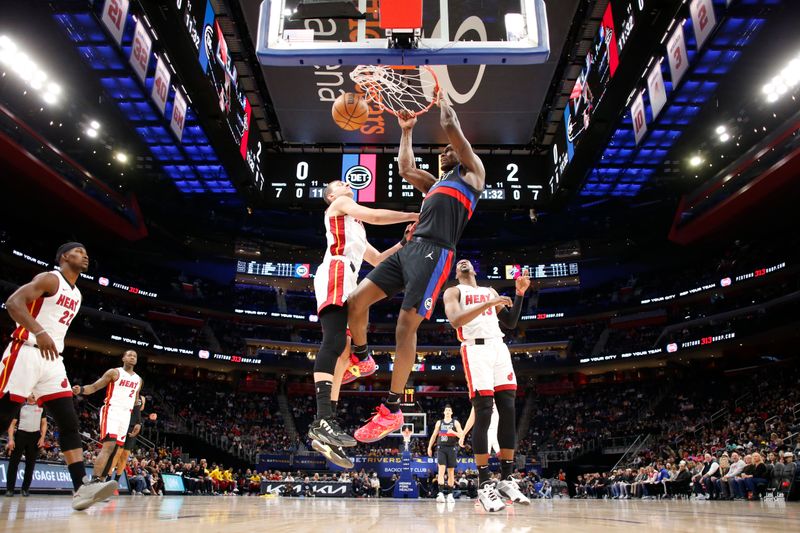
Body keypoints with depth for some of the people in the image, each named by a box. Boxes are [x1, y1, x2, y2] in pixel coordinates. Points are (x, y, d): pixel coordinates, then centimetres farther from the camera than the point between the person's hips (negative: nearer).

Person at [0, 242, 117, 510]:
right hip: (26, 353, -8)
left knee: (69, 422, -5)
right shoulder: (49, 278, -4)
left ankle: (81, 487, -11)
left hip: (52, 360, 8)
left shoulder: (76, 295, 20)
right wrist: (39, 332, -31)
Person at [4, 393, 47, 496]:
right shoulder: (20, 406, 3)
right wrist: (11, 439, -7)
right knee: (13, 462, -3)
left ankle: (25, 488, 12)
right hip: (20, 434, -2)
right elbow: (12, 424, 2)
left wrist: (42, 438, 1)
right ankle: (9, 488, 5)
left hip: (35, 436, 2)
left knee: (31, 463, 4)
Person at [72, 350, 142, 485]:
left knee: (114, 449, 7)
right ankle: (95, 480, -24)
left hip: (126, 415, 6)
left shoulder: (138, 379, 17)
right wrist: (81, 390, -26)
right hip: (111, 411, -6)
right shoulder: (114, 372, 0)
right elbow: (94, 387, -5)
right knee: (109, 446, -21)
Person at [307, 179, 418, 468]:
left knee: (344, 352, 0)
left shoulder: (354, 227, 39)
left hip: (346, 282, 10)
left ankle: (323, 431, -4)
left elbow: (378, 259, 41)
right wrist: (413, 216, 3)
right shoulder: (340, 204, 13)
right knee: (333, 343, -26)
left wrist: (405, 241, 32)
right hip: (336, 273, -10)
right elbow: (375, 215, -4)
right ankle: (323, 420, -39)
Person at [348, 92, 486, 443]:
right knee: (356, 300, -1)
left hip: (434, 253, -8)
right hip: (409, 249, 8)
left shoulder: (472, 172, 11)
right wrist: (407, 131, 44)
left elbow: (452, 129, 4)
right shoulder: (435, 183, 32)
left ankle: (392, 410, -8)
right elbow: (405, 168, 38)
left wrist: (443, 101, 23)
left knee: (406, 326, -15)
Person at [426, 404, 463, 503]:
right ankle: (441, 493, -19)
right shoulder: (439, 422, 10)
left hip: (452, 448, 0)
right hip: (441, 448, 1)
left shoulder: (455, 423, 4)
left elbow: (461, 435, -4)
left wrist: (453, 432, -21)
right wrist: (429, 447, 13)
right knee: (441, 469, -13)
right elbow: (434, 436, 16)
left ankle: (450, 494, 12)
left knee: (451, 471, 5)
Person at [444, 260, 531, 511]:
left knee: (509, 412, -2)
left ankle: (506, 480, 5)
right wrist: (488, 304, -19)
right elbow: (455, 320, -11)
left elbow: (511, 323, 21)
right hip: (476, 349, -5)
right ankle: (483, 485, -7)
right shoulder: (453, 292, 9)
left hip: (499, 348, 6)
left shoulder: (490, 291, 26)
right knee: (483, 414, -12)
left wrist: (519, 294, 10)